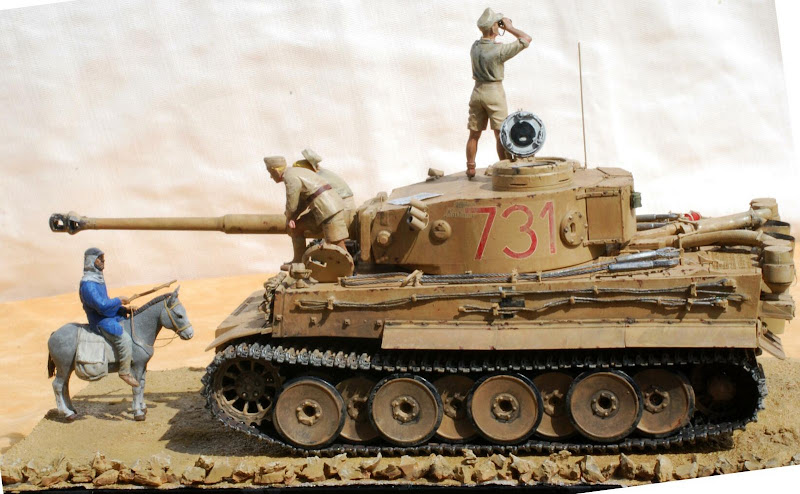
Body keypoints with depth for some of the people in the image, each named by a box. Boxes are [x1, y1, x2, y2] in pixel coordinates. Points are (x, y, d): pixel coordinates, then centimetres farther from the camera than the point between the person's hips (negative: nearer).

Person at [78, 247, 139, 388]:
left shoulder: (98, 279, 13)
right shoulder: (87, 284, -19)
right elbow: (101, 305, -27)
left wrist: (124, 309, 11)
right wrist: (119, 300, -15)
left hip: (111, 315, 11)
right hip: (100, 321, -11)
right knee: (125, 339, -27)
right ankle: (125, 372, -15)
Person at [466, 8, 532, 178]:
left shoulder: (474, 47, 1)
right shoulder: (499, 50, -18)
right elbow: (527, 39, -12)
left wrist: (500, 29, 16)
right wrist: (510, 28, -3)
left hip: (477, 92, 5)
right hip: (494, 92, -5)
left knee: (474, 134, 12)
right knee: (500, 134, -2)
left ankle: (470, 168, 17)